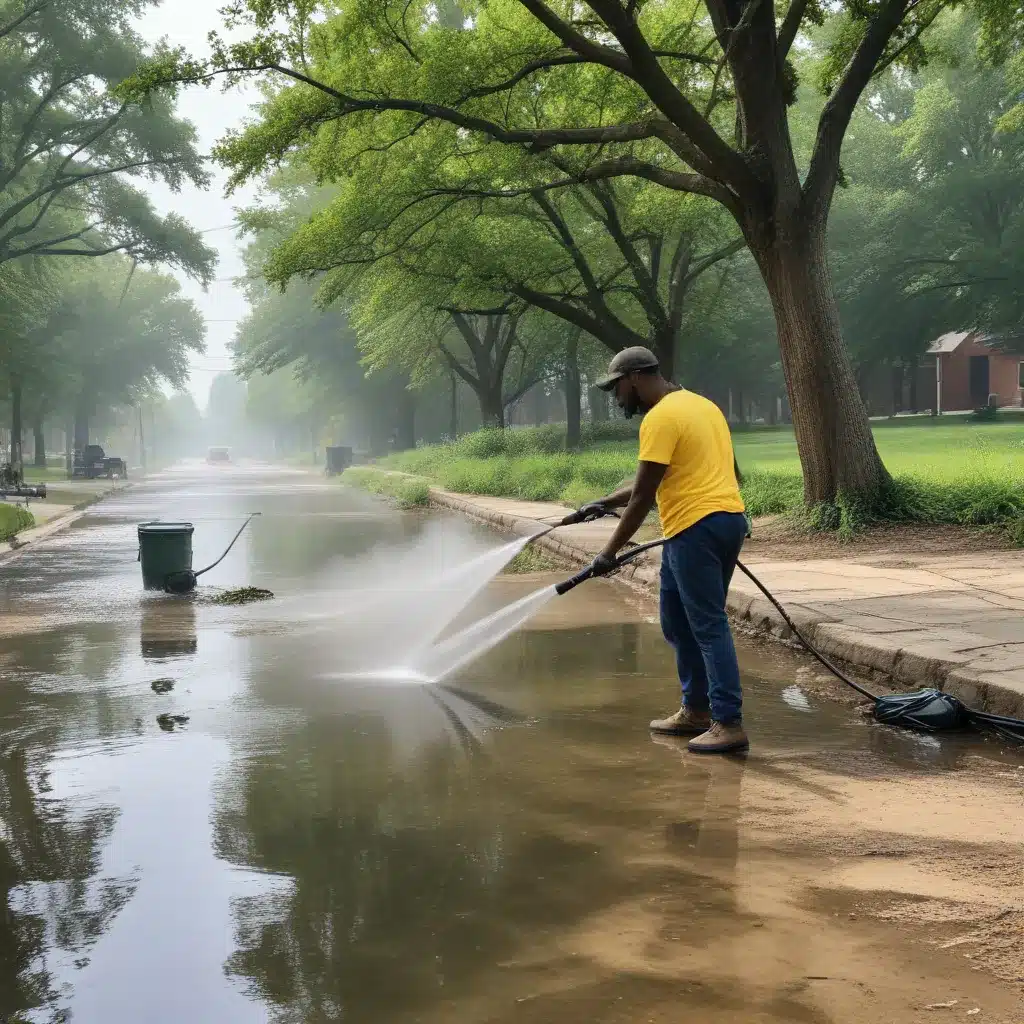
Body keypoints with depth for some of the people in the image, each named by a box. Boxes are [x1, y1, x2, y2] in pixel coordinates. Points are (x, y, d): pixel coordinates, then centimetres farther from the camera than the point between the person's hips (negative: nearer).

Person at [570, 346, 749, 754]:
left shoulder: (660, 418, -11)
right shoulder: (699, 404, 20)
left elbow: (643, 496, -12)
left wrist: (610, 552, -6)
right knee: (678, 624, 17)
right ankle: (695, 710, 24)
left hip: (696, 528, -10)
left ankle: (729, 724, -6)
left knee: (709, 627, -8)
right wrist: (605, 503, 26)